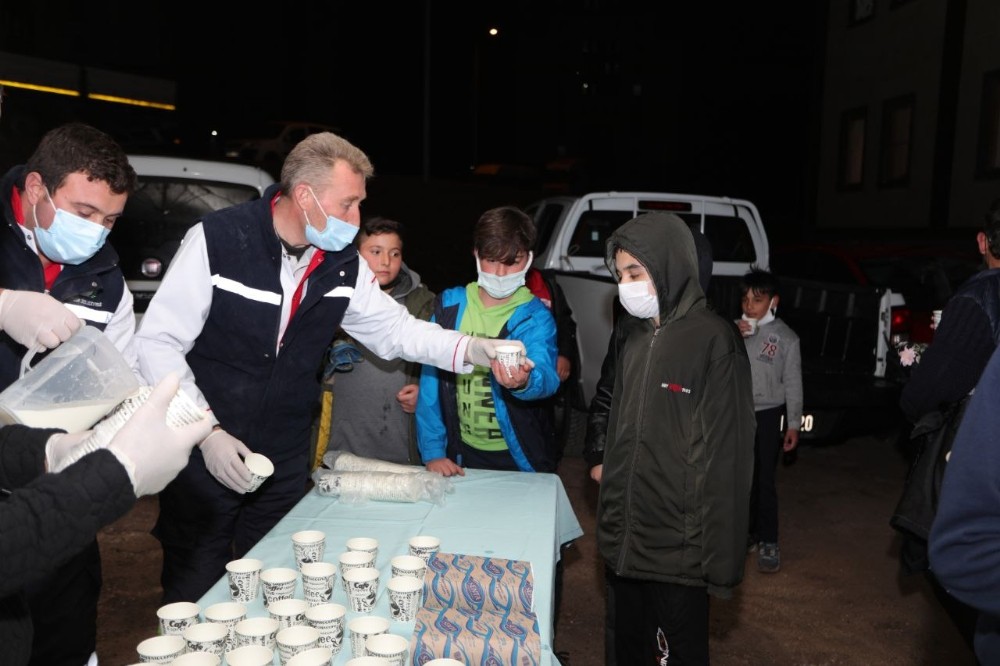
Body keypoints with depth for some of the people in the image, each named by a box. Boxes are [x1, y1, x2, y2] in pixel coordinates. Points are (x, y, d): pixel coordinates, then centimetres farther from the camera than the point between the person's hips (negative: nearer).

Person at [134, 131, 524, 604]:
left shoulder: (343, 264, -1)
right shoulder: (217, 240, -16)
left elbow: (395, 328, 6)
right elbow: (158, 342, -13)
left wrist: (471, 350, -9)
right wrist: (207, 431, -19)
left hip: (285, 462, 4)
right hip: (204, 457, -4)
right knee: (194, 599, 11)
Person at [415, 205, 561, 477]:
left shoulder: (536, 316, -11)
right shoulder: (449, 305, -4)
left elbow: (547, 379, -27)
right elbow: (430, 381, -4)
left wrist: (524, 382, -50)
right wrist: (432, 450, -9)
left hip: (519, 456, -1)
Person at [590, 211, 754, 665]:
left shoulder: (713, 340, -14)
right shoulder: (629, 332, 7)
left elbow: (726, 453, -15)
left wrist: (715, 554, -15)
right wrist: (601, 458, 12)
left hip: (676, 543, -6)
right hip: (623, 532, 6)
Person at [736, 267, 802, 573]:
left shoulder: (785, 337, -3)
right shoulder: (734, 329, 3)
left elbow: (793, 383, 1)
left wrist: (793, 424, 0)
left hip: (767, 415, -3)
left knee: (763, 480, -2)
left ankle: (768, 542, 10)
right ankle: (745, 533, 26)